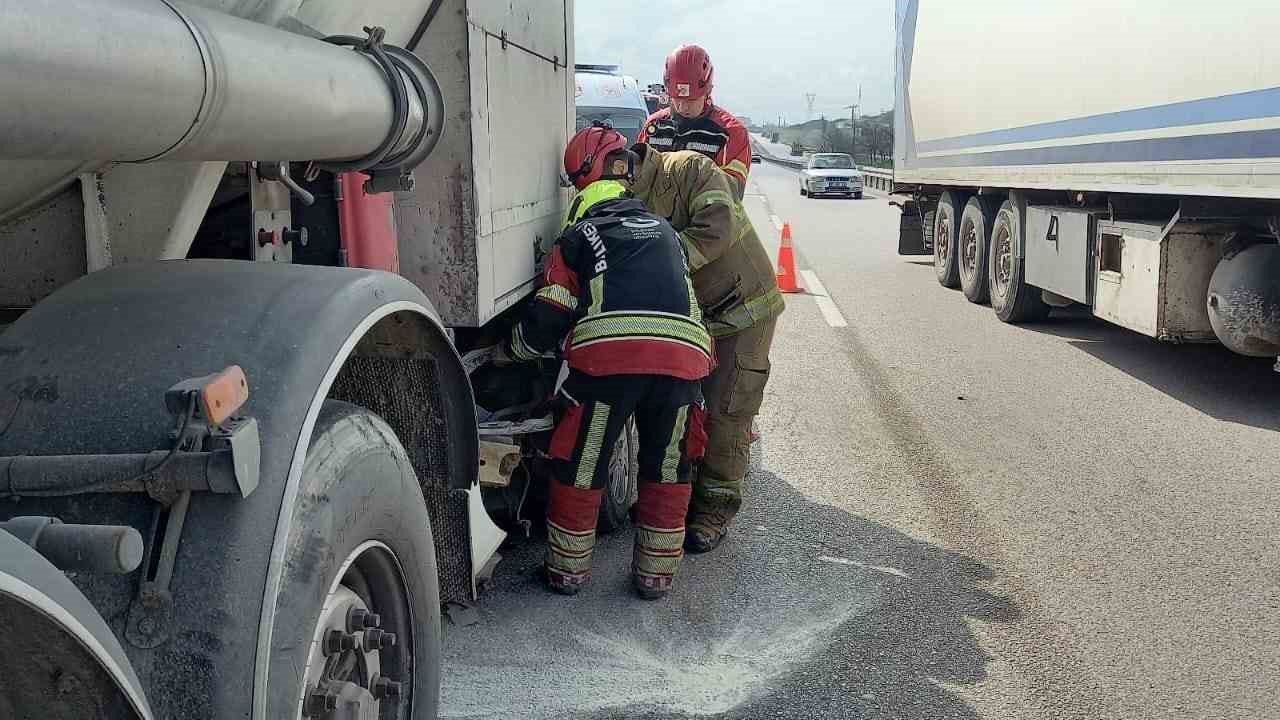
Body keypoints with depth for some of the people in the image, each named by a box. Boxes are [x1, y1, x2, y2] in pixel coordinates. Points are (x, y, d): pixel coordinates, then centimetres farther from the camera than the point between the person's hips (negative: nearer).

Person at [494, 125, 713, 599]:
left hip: (609, 351, -3)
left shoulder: (578, 235, 18)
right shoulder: (663, 229, 31)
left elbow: (547, 320, 14)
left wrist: (505, 353, 30)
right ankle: (656, 574, 26)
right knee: (667, 468, 20)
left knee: (580, 465, 14)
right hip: (683, 352, 3)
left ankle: (568, 570, 25)